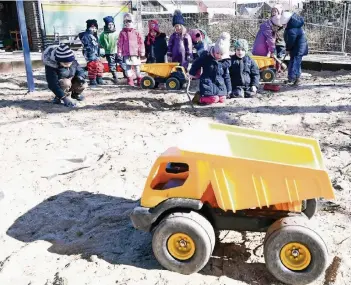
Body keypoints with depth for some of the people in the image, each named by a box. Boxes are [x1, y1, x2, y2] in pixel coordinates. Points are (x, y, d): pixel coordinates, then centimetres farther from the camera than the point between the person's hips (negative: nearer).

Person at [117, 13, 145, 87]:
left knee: (137, 67, 5)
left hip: (135, 53, 0)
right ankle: (130, 81, 8)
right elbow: (120, 43, 4)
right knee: (128, 67, 1)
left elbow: (141, 42, 5)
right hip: (127, 53, 0)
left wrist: (142, 52, 1)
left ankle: (139, 81, 14)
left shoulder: (136, 33, 6)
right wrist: (119, 52, 0)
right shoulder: (122, 33, 5)